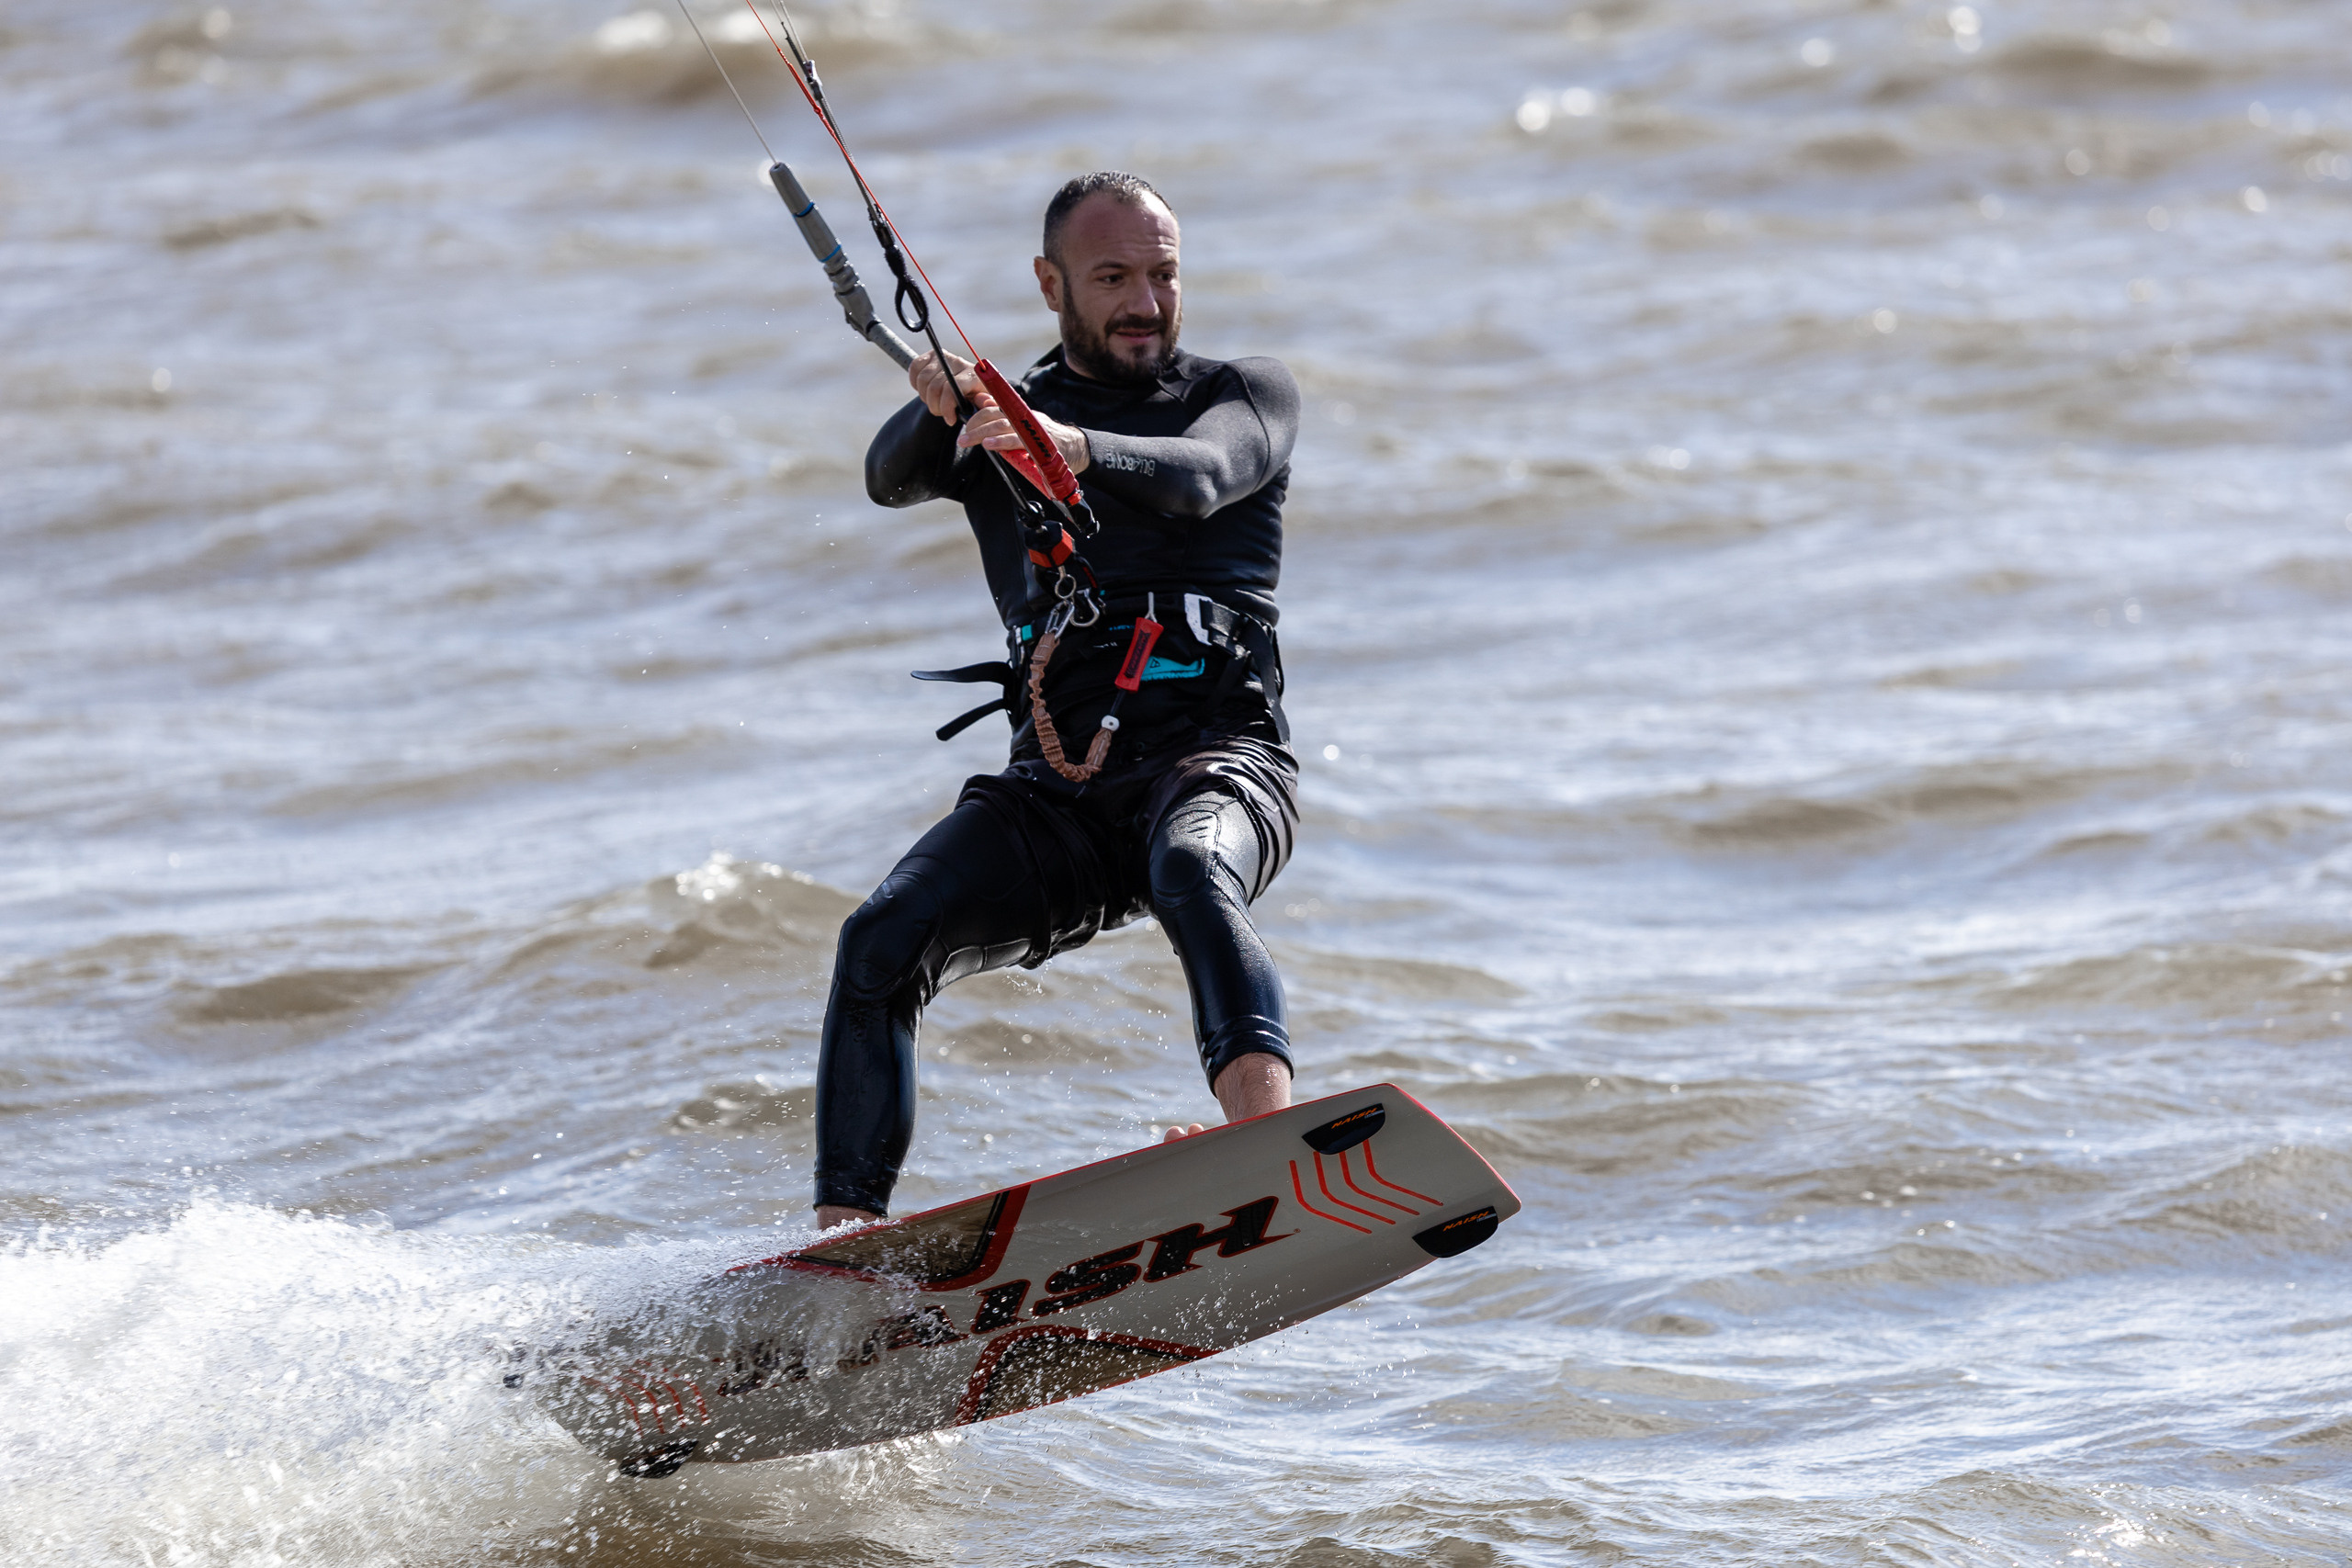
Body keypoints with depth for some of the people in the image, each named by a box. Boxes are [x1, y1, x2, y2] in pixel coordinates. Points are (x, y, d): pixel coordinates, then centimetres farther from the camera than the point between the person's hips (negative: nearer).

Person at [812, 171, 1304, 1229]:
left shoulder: (1245, 394, 13)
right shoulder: (997, 415, 20)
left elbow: (1198, 479, -11)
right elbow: (891, 479, -1)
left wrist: (1073, 449, -33)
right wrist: (940, 413, -26)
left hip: (1216, 754, -3)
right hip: (1055, 786, 3)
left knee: (1191, 876, -37)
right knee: (882, 941, -21)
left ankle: (1267, 1141, -61)